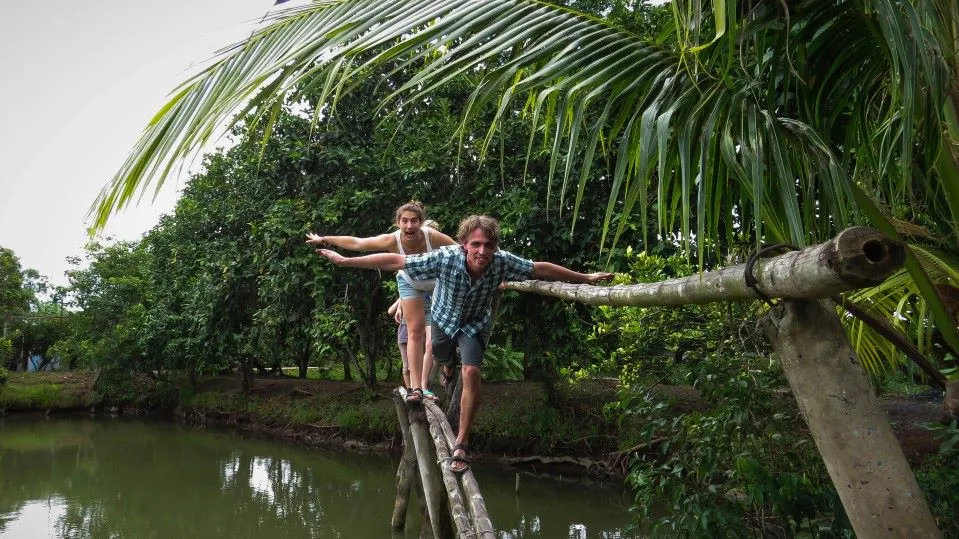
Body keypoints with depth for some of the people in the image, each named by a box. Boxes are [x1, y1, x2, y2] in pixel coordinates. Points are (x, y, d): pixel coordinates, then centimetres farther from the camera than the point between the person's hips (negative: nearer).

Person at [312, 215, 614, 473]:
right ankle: (449, 363, 69)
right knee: (442, 360, 28)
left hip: (474, 323, -1)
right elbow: (394, 261, -34)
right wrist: (345, 261, -33)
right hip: (444, 318, 1)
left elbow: (542, 269, -20)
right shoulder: (445, 258, -39)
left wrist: (585, 278, -12)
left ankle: (462, 444, -9)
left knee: (471, 373, -23)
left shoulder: (502, 262, -34)